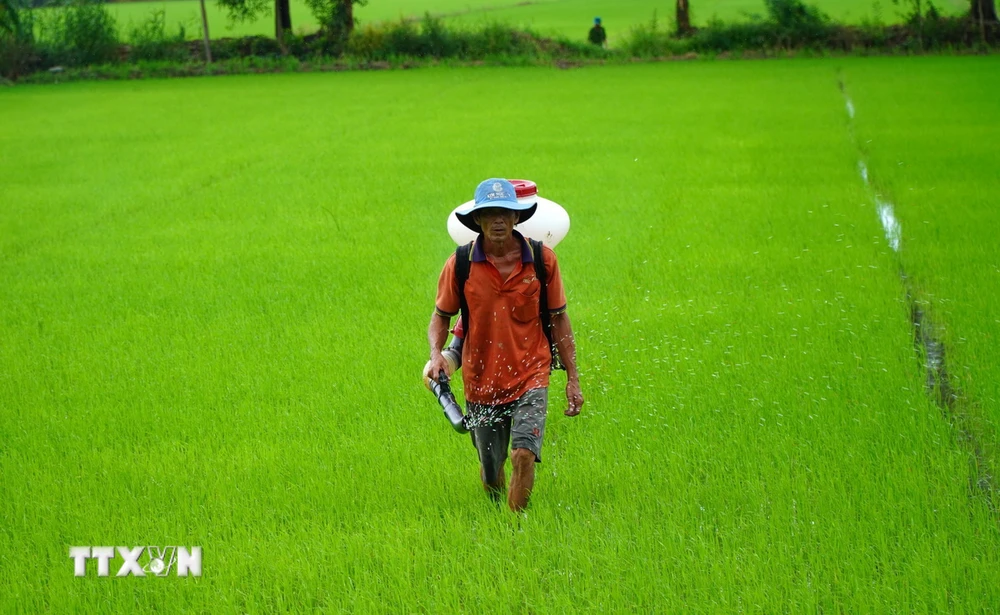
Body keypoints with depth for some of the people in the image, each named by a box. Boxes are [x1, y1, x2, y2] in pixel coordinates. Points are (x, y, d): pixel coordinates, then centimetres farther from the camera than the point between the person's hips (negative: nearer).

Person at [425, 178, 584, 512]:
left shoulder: (541, 259, -5)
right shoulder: (460, 265, -6)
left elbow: (559, 319, 4)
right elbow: (441, 316, 7)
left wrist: (572, 379, 3)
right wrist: (436, 354, -14)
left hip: (530, 378, -1)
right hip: (481, 382, 1)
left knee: (524, 455, -23)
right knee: (491, 476, 11)